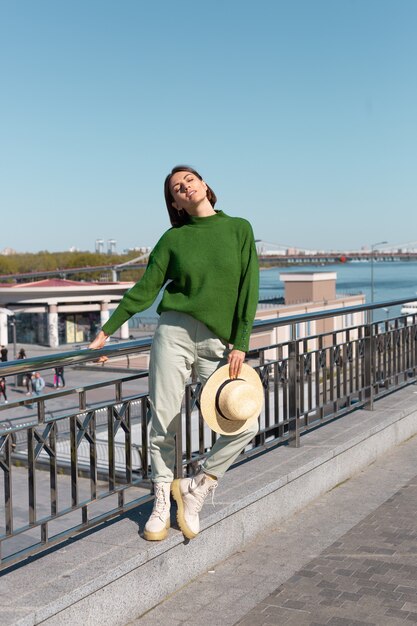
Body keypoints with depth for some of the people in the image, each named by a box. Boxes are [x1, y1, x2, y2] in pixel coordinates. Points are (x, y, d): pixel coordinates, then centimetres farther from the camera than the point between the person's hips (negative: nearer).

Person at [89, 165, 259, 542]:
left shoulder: (239, 229, 7)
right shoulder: (173, 238, 7)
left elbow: (248, 289, 2)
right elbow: (146, 289, 7)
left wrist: (240, 344, -5)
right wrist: (108, 330, 3)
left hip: (219, 344, 1)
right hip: (175, 333, 0)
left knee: (246, 425, -10)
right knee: (163, 424, 2)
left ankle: (195, 489, 10)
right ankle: (161, 505, 21)